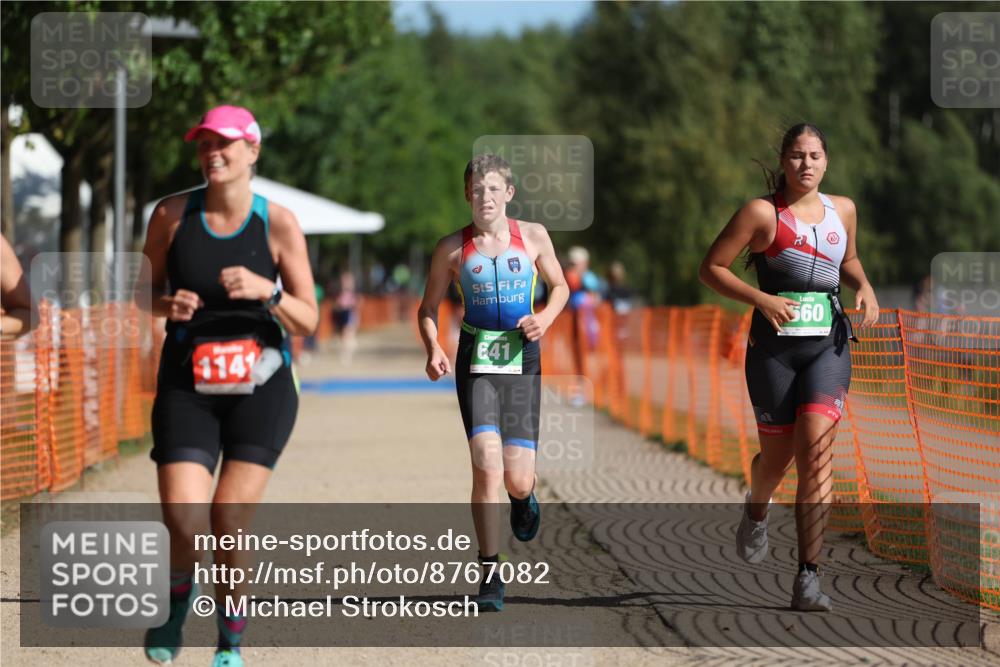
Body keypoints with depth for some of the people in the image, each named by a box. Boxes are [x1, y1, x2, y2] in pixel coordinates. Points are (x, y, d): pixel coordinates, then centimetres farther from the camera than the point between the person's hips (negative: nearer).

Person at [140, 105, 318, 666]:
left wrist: (268, 290, -20)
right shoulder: (173, 215, -1)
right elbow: (146, 290, 12)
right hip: (188, 383, 1)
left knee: (230, 523, -9)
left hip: (261, 386, -1)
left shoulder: (279, 224, -4)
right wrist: (167, 305, -11)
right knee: (185, 523, -14)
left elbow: (308, 321, 0)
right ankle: (180, 598, 22)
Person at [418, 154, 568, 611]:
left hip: (522, 360, 1)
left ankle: (525, 496, 39)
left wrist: (546, 317, -4)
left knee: (517, 481, -2)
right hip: (476, 362, -1)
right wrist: (433, 350, -9)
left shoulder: (533, 237, 4)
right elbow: (428, 308, 10)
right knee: (486, 466, -17)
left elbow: (559, 286, 18)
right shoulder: (453, 248, 2)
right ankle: (490, 575, -8)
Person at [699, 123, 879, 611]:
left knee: (816, 448, -16)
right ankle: (756, 512, 48)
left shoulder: (843, 210, 10)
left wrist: (864, 287, 7)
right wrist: (761, 299, -16)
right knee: (778, 456, 8)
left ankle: (808, 579, -17)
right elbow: (712, 267, -3)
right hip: (774, 346, -2)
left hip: (828, 345, 2)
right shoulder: (762, 212, -4)